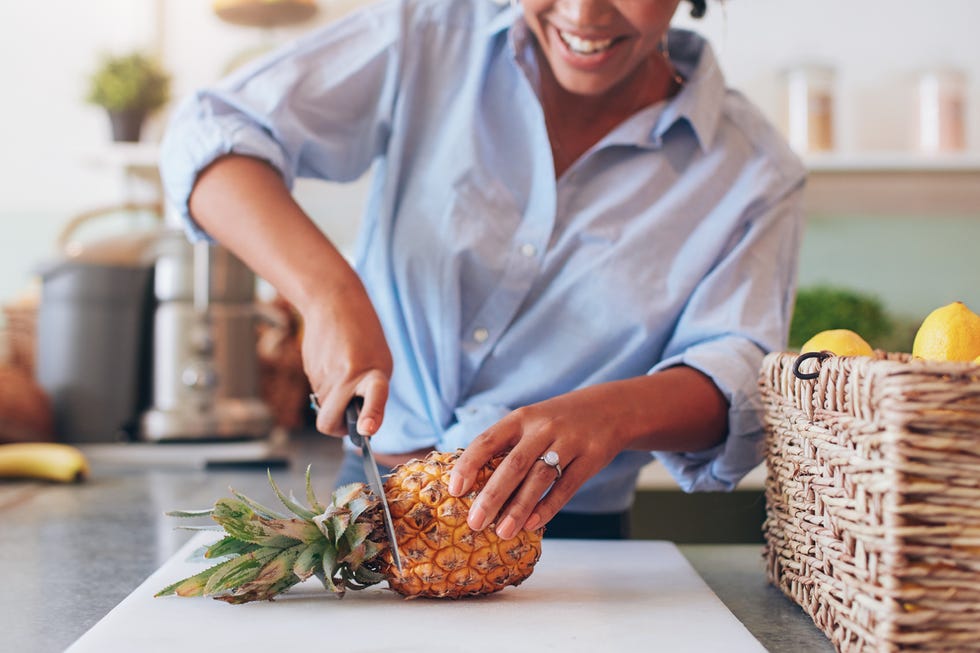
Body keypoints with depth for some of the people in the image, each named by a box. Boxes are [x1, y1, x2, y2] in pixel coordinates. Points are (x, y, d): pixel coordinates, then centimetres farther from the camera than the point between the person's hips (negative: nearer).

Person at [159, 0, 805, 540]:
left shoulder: (754, 175, -3)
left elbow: (738, 377, -13)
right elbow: (213, 133, -5)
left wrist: (612, 413, -37)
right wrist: (330, 293, -23)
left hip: (569, 542, -1)